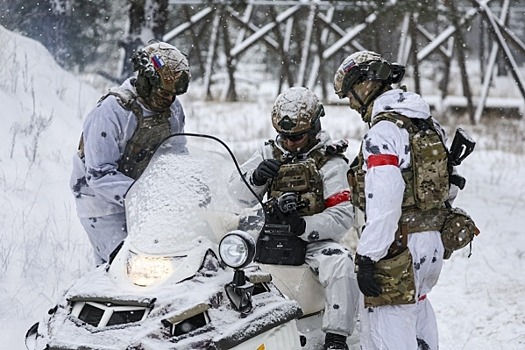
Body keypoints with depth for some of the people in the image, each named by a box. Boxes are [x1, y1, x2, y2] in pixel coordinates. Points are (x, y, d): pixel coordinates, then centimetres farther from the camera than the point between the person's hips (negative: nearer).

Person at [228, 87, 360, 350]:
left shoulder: (330, 162, -1)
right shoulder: (270, 153, 12)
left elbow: (343, 216, -11)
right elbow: (237, 193, 7)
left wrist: (305, 226, -27)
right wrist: (257, 177, -16)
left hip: (313, 240, -4)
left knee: (340, 265, -35)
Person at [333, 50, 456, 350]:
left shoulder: (383, 133, -15)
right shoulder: (430, 126, 13)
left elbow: (383, 204, -22)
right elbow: (449, 188, 19)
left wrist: (368, 258, -21)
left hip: (398, 246, -9)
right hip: (433, 242, 9)